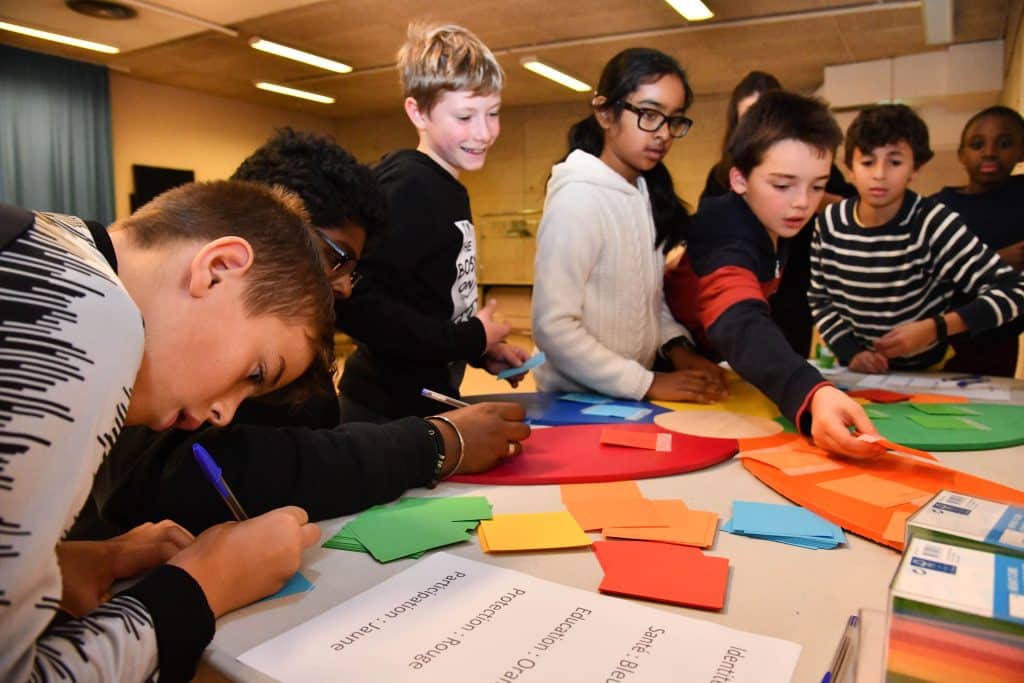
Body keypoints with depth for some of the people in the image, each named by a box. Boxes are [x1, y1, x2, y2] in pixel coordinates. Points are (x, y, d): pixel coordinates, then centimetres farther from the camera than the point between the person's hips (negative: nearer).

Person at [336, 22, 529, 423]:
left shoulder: (449, 190, 10)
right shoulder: (406, 187, -19)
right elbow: (356, 304, -29)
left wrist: (482, 350, 4)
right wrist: (472, 339, -20)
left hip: (430, 401, 9)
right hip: (391, 413, -9)